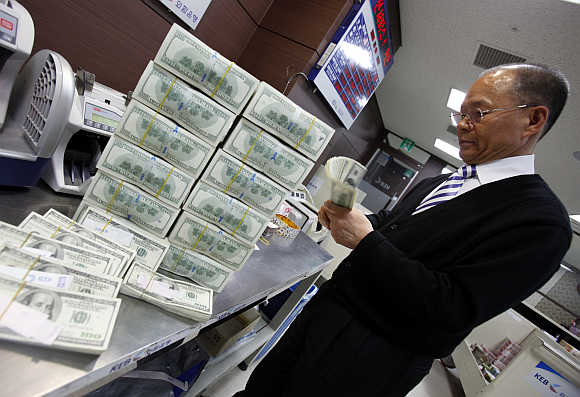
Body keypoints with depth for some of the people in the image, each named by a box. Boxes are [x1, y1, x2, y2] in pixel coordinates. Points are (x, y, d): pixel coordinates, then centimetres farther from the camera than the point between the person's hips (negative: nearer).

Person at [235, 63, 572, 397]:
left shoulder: (541, 222, -16)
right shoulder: (436, 183, 7)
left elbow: (450, 311, -23)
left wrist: (364, 240, -23)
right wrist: (343, 217, -5)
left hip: (368, 361, -6)